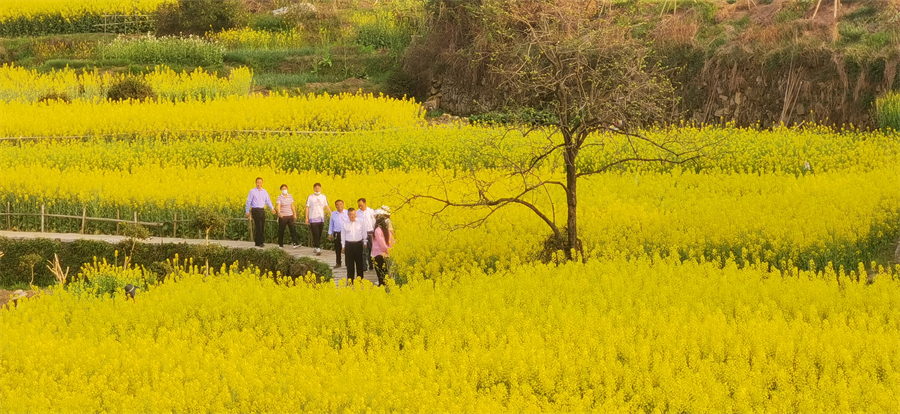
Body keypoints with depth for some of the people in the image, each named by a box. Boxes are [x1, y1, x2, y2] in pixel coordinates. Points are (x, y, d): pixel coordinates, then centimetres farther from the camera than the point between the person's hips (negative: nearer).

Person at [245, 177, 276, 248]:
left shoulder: (264, 191, 10)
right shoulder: (252, 191, -4)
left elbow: (268, 201, 14)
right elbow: (248, 202, -1)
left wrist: (272, 208, 3)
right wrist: (247, 211, -3)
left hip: (262, 210, 5)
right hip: (255, 210, -5)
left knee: (262, 227, 5)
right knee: (258, 227, -10)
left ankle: (258, 241, 15)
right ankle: (259, 243, -6)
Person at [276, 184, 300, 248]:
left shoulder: (290, 196, 6)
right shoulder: (279, 198, -8)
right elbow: (278, 207, -20)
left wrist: (295, 214, 18)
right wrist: (279, 213, -39)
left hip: (290, 216, 3)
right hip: (282, 216, -3)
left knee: (293, 229, -8)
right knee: (281, 231, 6)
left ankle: (296, 243, -15)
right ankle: (280, 244, 20)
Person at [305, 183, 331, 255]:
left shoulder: (323, 197, 7)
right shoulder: (310, 197, 0)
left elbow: (326, 207, 9)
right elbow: (307, 208, 2)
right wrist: (307, 218, -5)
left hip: (321, 218, 3)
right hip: (313, 219, -3)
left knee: (319, 234, 6)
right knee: (315, 234, -10)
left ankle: (316, 246, 19)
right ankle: (317, 248, -13)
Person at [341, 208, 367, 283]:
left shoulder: (360, 223, 4)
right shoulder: (345, 224, 3)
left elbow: (364, 234, 13)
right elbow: (343, 236, 10)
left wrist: (364, 243, 12)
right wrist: (343, 246, 8)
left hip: (358, 244, 0)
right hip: (349, 245, 0)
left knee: (359, 263, 7)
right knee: (350, 264, 2)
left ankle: (360, 279, 17)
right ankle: (350, 280, 8)